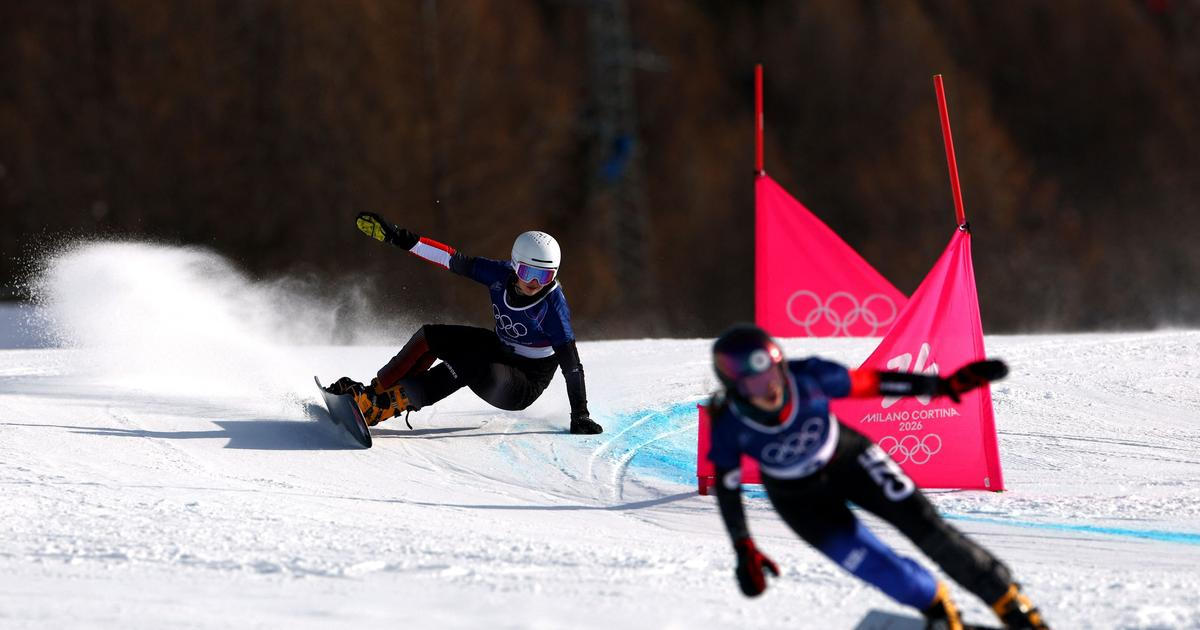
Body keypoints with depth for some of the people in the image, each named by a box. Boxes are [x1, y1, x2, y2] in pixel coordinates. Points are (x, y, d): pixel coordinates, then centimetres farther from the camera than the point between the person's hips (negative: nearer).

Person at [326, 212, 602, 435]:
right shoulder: (501, 275, -15)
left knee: (470, 368, -34)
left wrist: (580, 417, -29)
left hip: (525, 385, -7)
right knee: (429, 337, -5)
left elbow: (571, 364, -27)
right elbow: (452, 259, -11)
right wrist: (400, 238, -16)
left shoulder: (553, 306, -28)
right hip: (499, 349, 7)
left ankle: (384, 406, -31)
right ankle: (377, 389, 6)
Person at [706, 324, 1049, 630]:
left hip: (849, 459, 1)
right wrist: (744, 551, -16)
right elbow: (727, 488, -15)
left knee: (925, 525, -10)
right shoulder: (729, 426, -30)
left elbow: (871, 383, -19)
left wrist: (946, 385, -19)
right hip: (802, 500, -1)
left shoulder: (807, 376, -30)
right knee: (884, 572, -9)